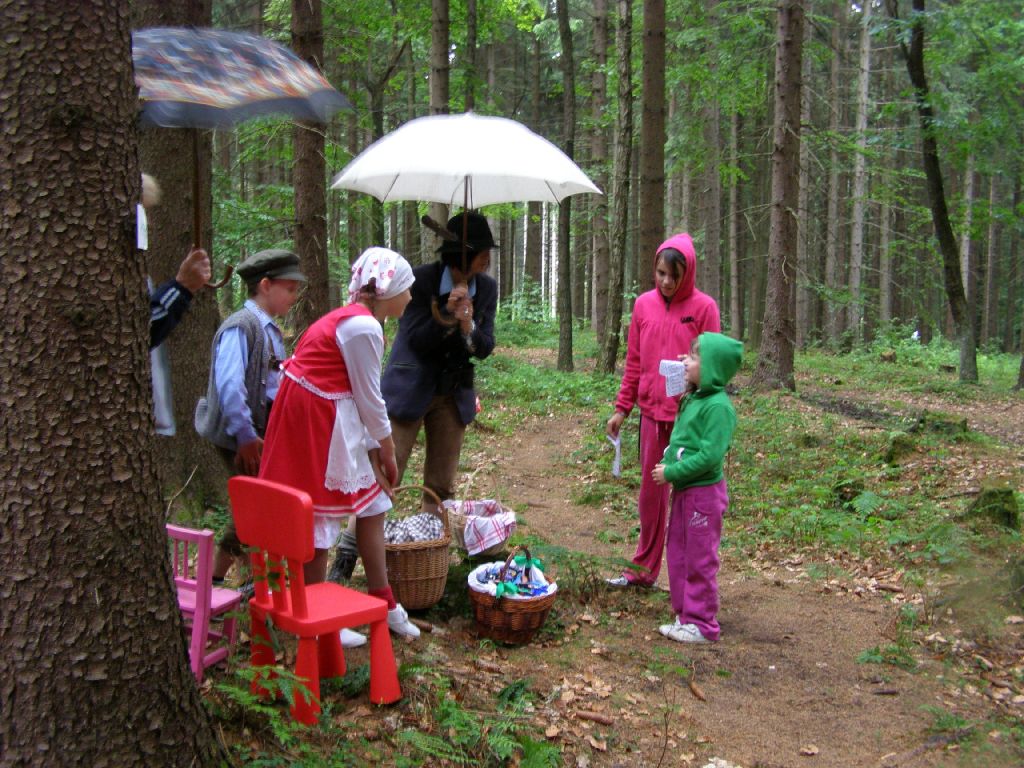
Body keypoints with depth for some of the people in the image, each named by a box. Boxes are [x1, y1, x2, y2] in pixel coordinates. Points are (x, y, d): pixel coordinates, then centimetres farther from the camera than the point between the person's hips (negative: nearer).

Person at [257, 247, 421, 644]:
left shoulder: (356, 319, 12)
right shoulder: (363, 327, -19)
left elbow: (364, 394, 12)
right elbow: (369, 398, -15)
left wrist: (377, 450, 11)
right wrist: (387, 451, -2)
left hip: (333, 417, 11)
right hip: (314, 417, -10)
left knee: (372, 505, 15)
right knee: (320, 519, 1)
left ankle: (383, 604, 27)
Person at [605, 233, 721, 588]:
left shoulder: (703, 307, -5)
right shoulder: (644, 304, 6)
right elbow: (633, 363, 10)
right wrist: (621, 409, 9)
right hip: (651, 413, 4)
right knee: (650, 492, 14)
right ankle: (644, 569, 26)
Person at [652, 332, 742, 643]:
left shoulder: (718, 406, -20)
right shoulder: (692, 399, 9)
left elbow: (710, 456, -25)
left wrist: (671, 472, -20)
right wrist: (667, 465, 4)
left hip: (704, 492, -9)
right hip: (683, 489, 9)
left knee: (700, 559, 2)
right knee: (677, 553, 16)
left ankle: (701, 624, 14)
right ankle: (685, 615, 28)